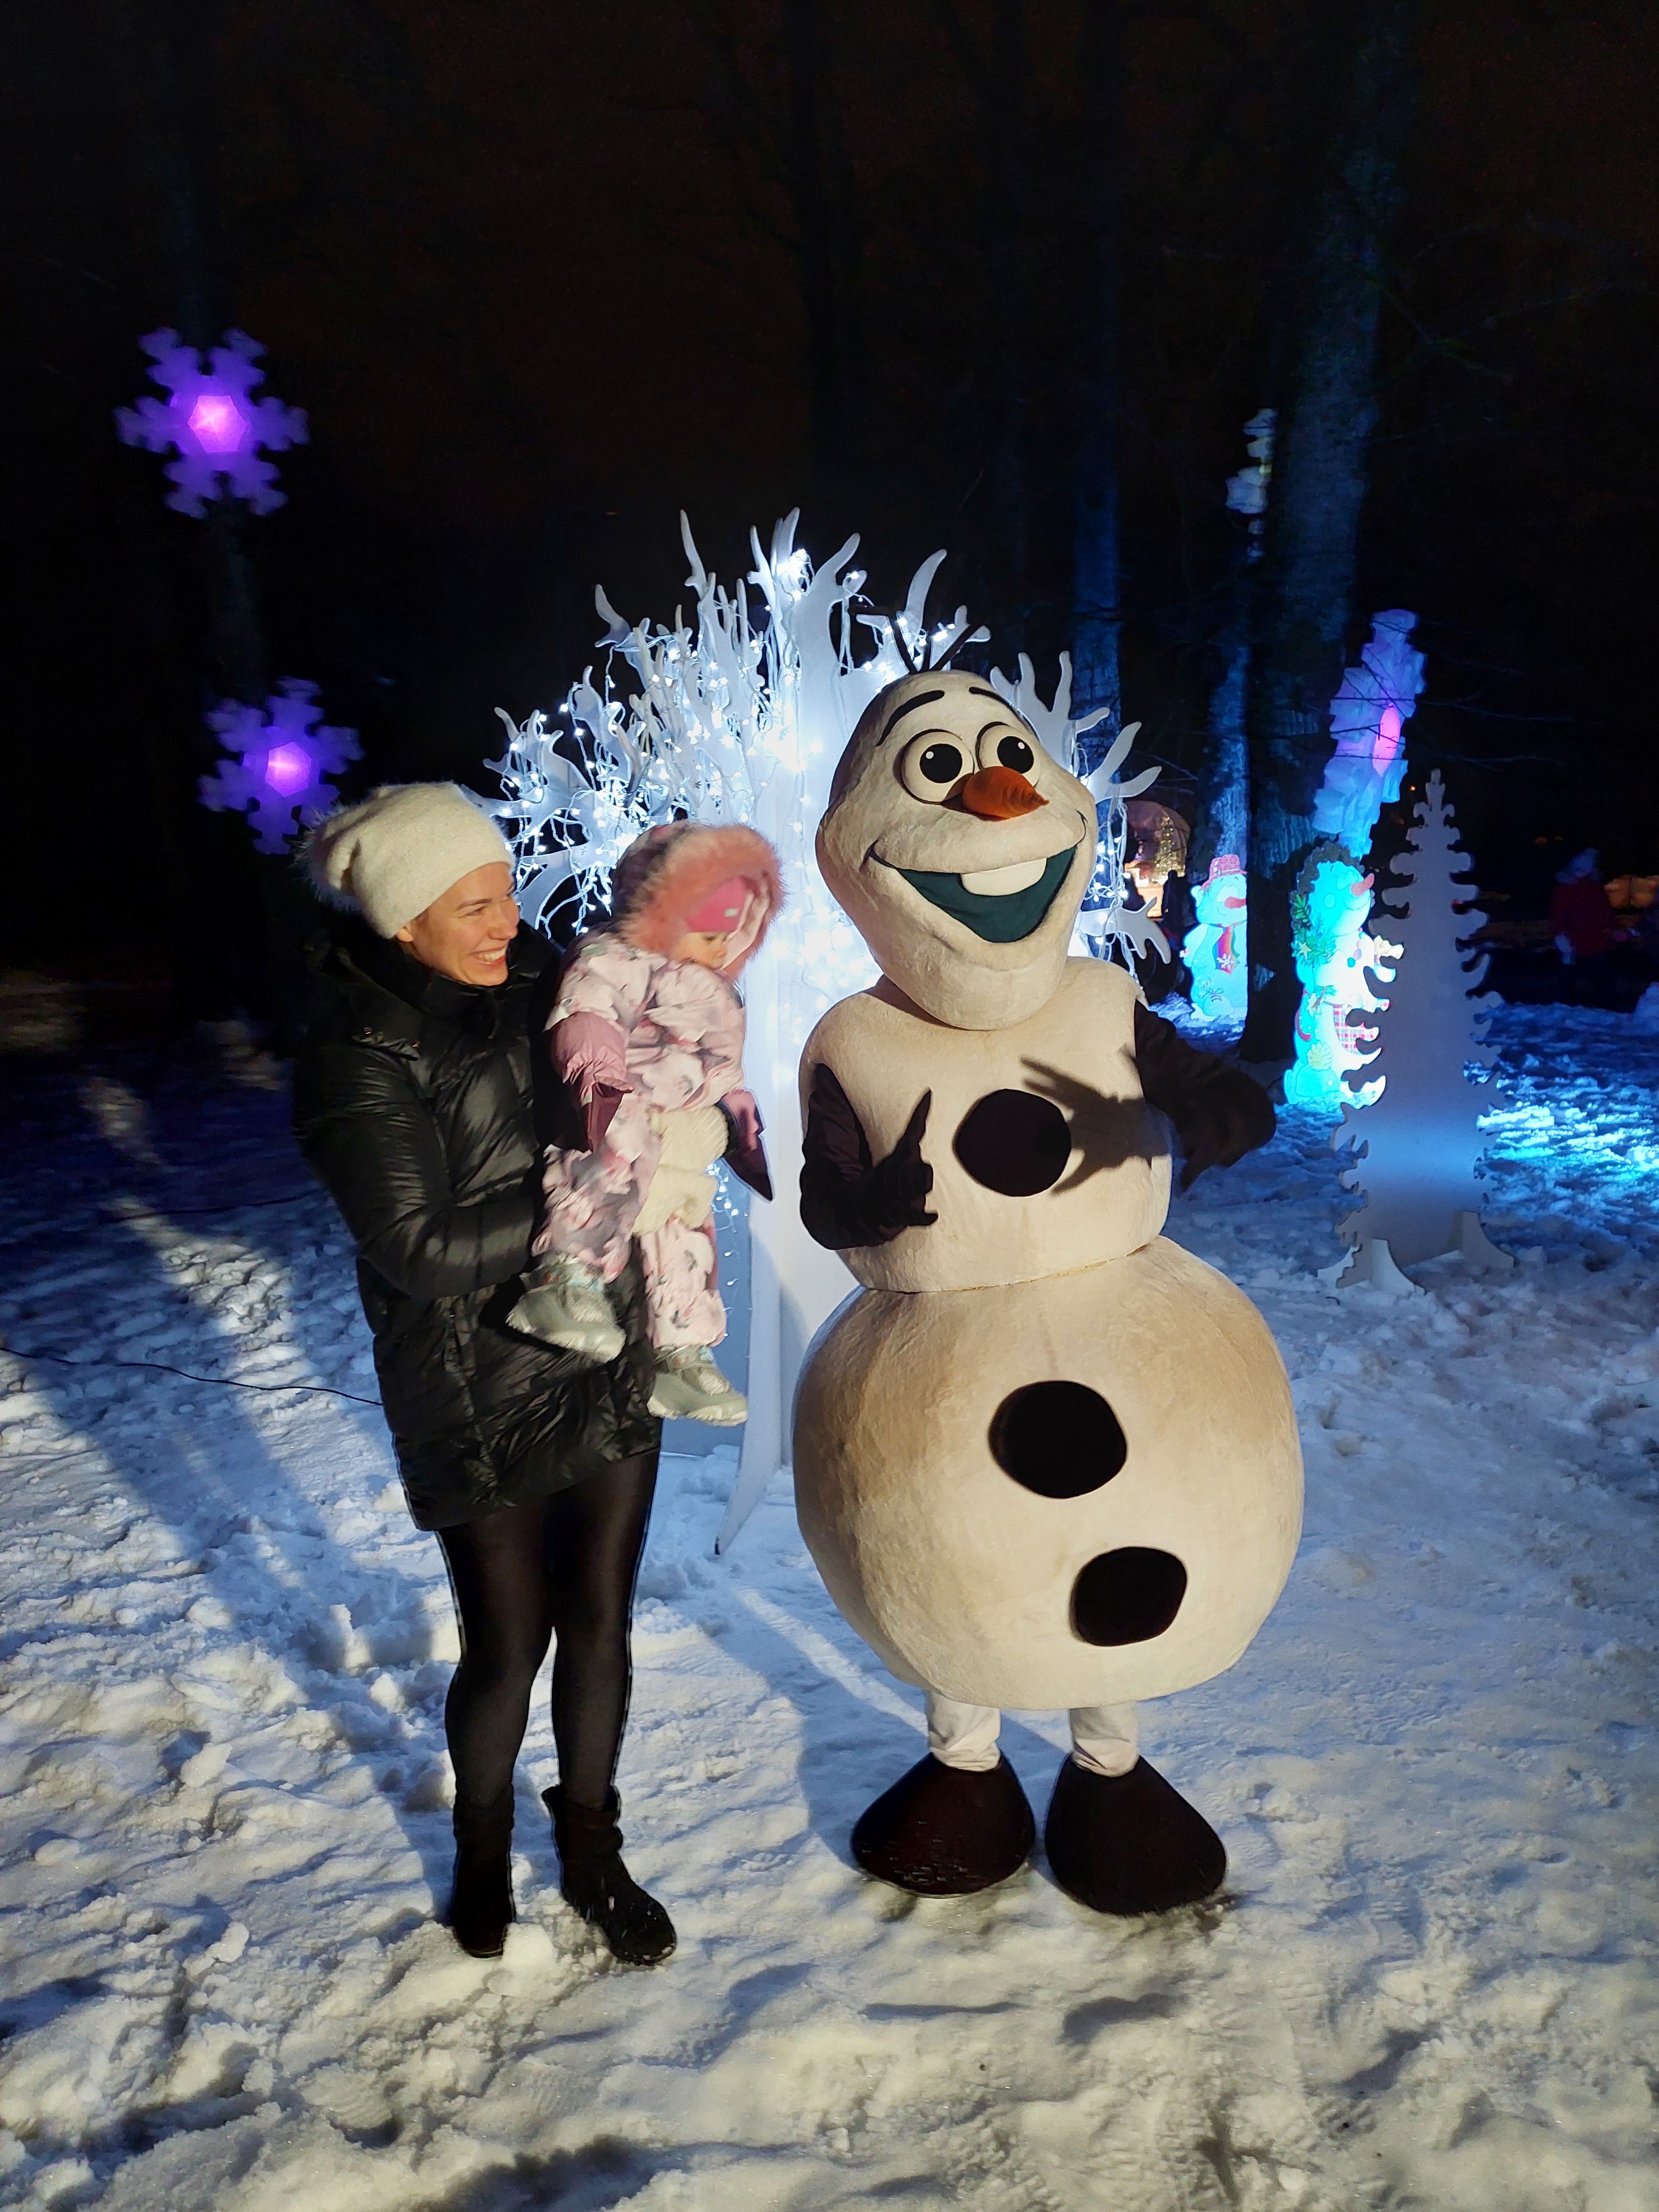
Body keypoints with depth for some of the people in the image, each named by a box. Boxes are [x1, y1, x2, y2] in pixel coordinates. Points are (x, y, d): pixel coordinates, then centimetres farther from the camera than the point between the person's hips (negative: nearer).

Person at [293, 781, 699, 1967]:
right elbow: (424, 1247, -23)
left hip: (610, 1374, 5)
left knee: (600, 1624, 15)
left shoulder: (542, 978, -1)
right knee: (509, 1644, 11)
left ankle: (592, 1849, 41)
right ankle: (484, 1847, 44)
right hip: (479, 1402, -4)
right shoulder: (356, 1059, -18)